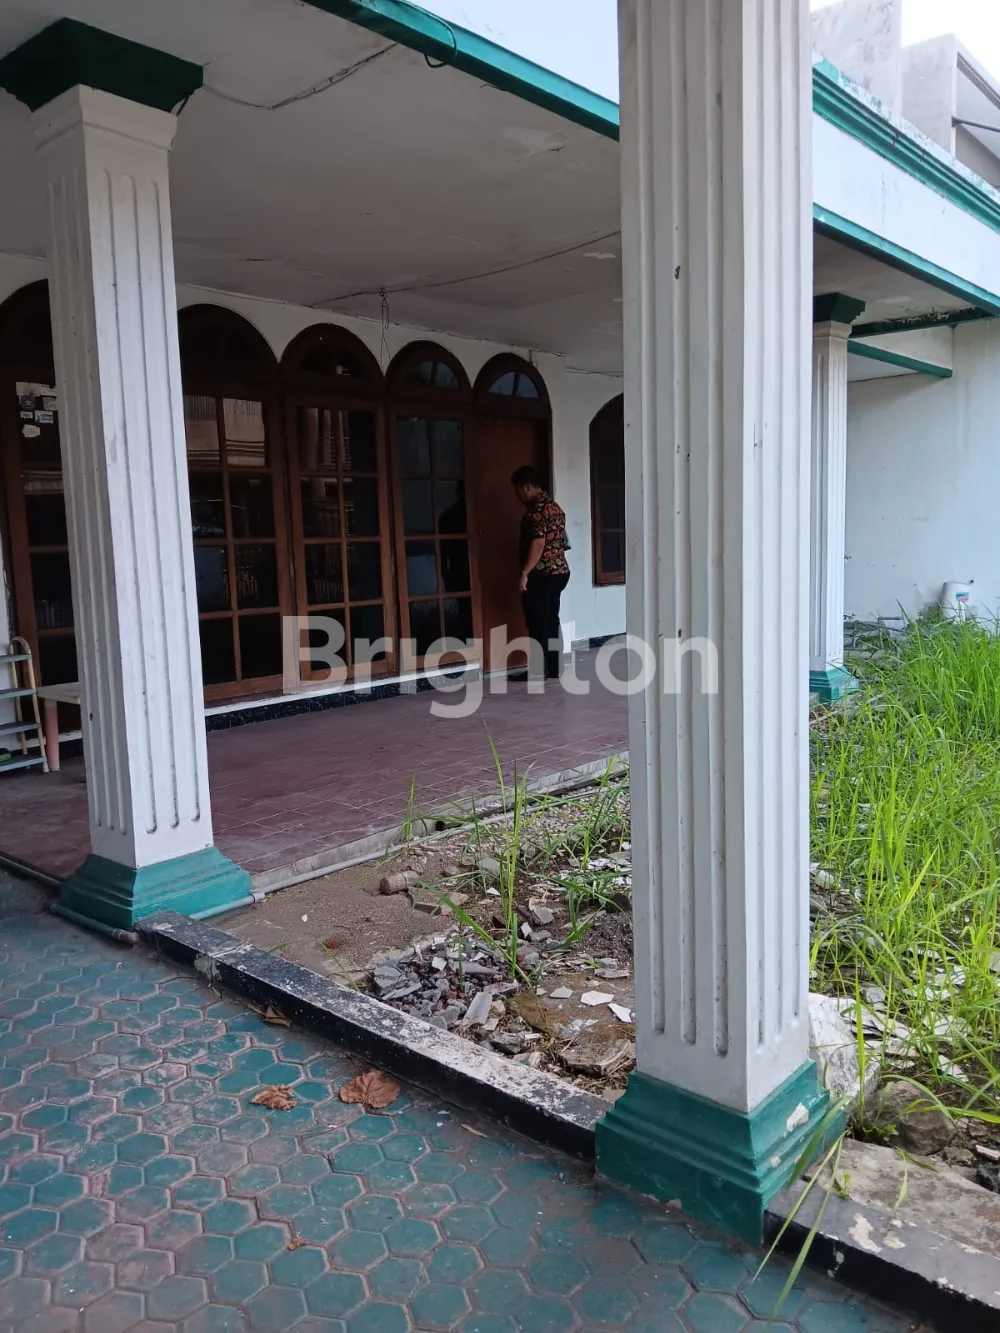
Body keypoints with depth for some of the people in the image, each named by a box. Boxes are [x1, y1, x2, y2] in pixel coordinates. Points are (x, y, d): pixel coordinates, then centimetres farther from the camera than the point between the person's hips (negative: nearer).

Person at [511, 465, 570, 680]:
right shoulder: (554, 505, 15)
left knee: (537, 623, -4)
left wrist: (525, 572, -20)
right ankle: (554, 669, 16)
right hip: (559, 572, 10)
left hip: (541, 574, -10)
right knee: (551, 621, 12)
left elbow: (538, 543, -23)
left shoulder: (536, 509, -15)